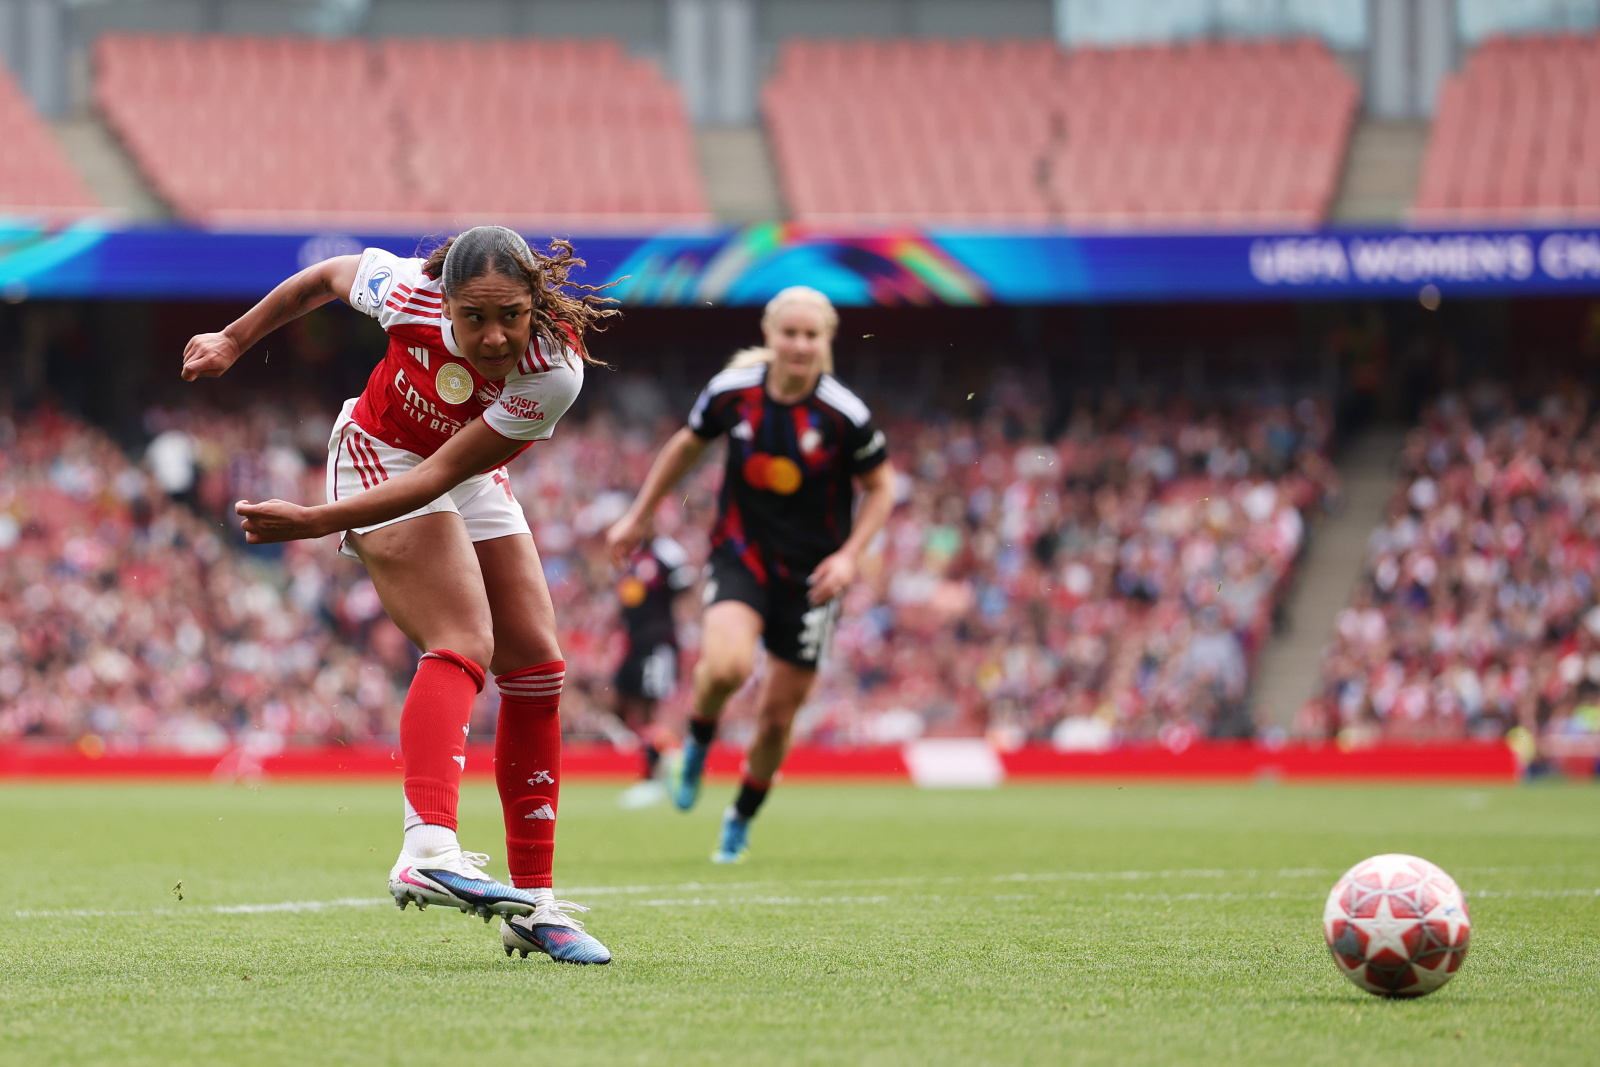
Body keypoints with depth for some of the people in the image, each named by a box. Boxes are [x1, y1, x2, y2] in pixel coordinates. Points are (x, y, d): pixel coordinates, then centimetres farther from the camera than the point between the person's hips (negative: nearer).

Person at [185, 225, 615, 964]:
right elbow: (329, 275, -7)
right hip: (382, 456, -4)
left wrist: (312, 522, -39)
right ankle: (428, 848, -46)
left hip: (470, 481, 4)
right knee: (465, 642, -26)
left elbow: (442, 475, -33)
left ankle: (533, 905, 8)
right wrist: (234, 340, 3)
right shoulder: (411, 293, -32)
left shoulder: (556, 371, -33)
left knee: (536, 665, 0)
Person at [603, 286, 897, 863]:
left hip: (810, 572, 0)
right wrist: (638, 518, 16)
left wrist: (849, 555, -13)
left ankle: (742, 817, 32)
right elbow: (686, 446, 11)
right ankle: (698, 740, 5)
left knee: (776, 716, 5)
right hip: (740, 553, 0)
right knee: (725, 666, -30)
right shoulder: (732, 392, -9)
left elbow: (881, 488, 1)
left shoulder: (845, 415, -14)